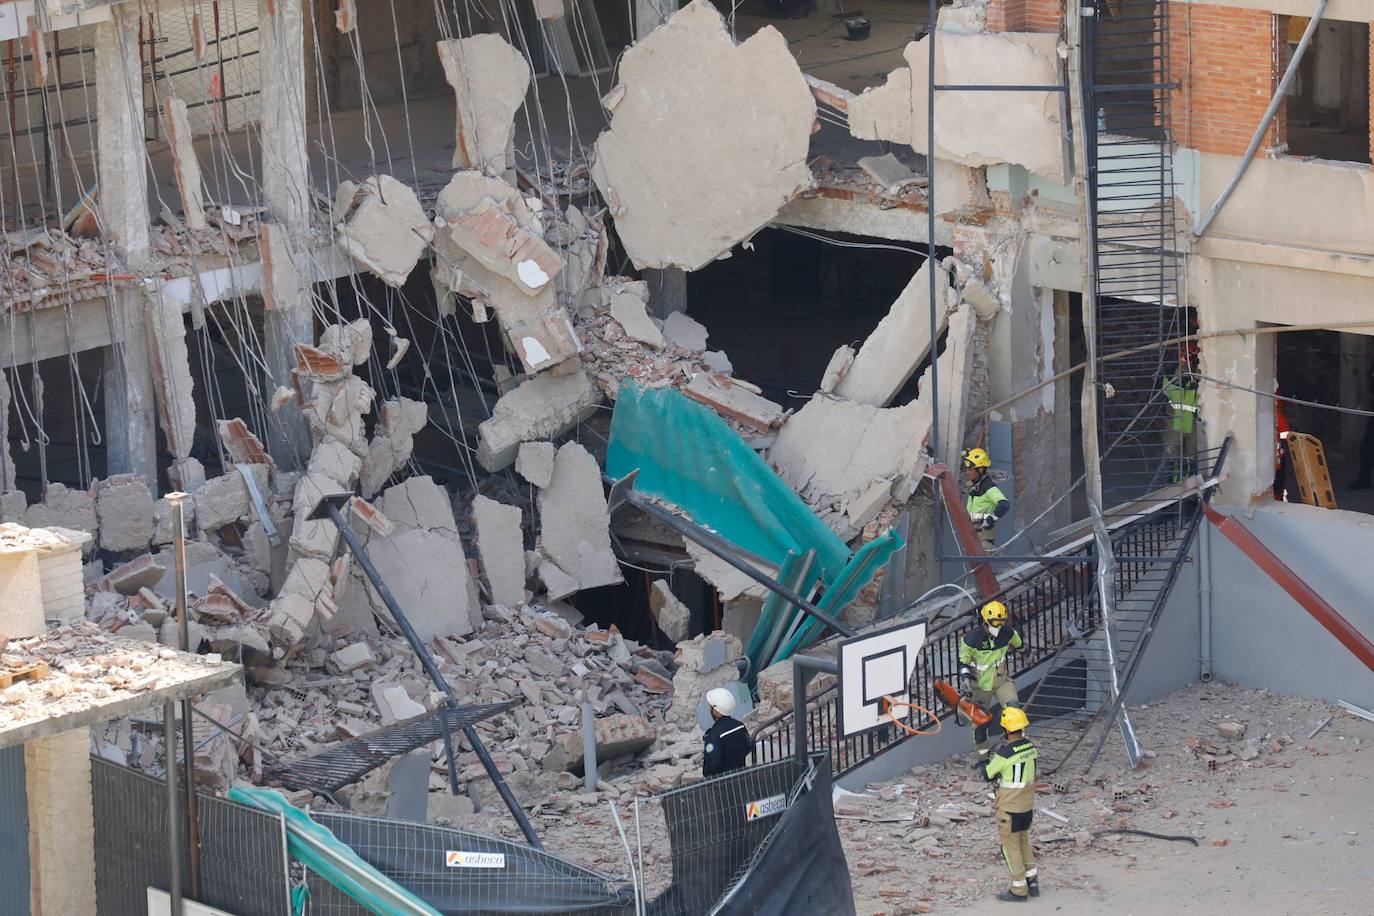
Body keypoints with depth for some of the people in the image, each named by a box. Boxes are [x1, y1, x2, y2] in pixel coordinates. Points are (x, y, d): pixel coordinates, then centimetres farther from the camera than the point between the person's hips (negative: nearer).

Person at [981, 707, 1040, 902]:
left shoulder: (1005, 753, -24)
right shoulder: (1030, 747, -2)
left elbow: (988, 774, -10)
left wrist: (991, 758, 9)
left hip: (1009, 808, -7)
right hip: (1028, 805, 7)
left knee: (1011, 848, 6)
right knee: (1024, 844, 22)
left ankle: (1019, 890, 12)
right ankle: (1032, 883, 27)